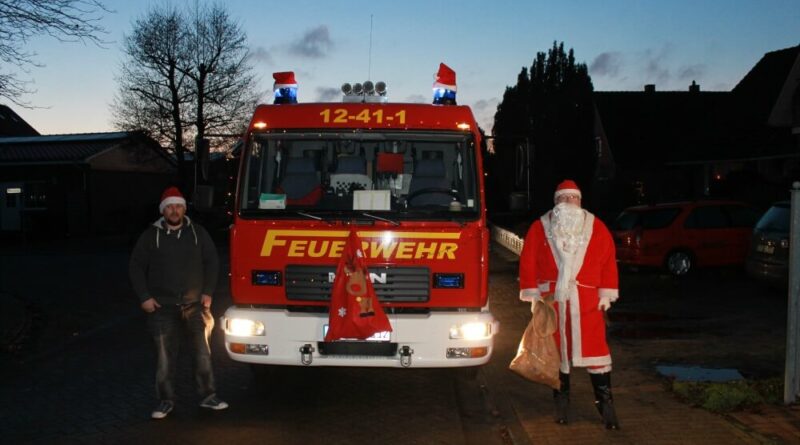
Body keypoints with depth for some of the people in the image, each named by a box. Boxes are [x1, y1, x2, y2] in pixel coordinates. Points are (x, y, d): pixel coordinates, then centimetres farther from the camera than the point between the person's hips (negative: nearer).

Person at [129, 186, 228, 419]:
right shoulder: (151, 235, 0)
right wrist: (144, 297, -3)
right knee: (165, 356, 3)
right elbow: (136, 267, 4)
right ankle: (166, 400, 15)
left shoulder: (197, 233, 4)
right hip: (163, 307, -1)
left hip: (195, 304, 1)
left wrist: (207, 292, 1)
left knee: (203, 352, 7)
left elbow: (212, 262, 8)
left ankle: (208, 396, 18)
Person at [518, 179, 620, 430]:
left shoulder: (596, 227, 5)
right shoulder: (540, 228, 4)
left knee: (594, 349, -3)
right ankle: (561, 405, 22)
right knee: (557, 350, 9)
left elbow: (608, 260, 2)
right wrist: (533, 295, -4)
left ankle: (606, 405, 6)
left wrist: (606, 294, -3)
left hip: (586, 302, 0)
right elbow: (528, 262, 1)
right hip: (551, 300, 1)